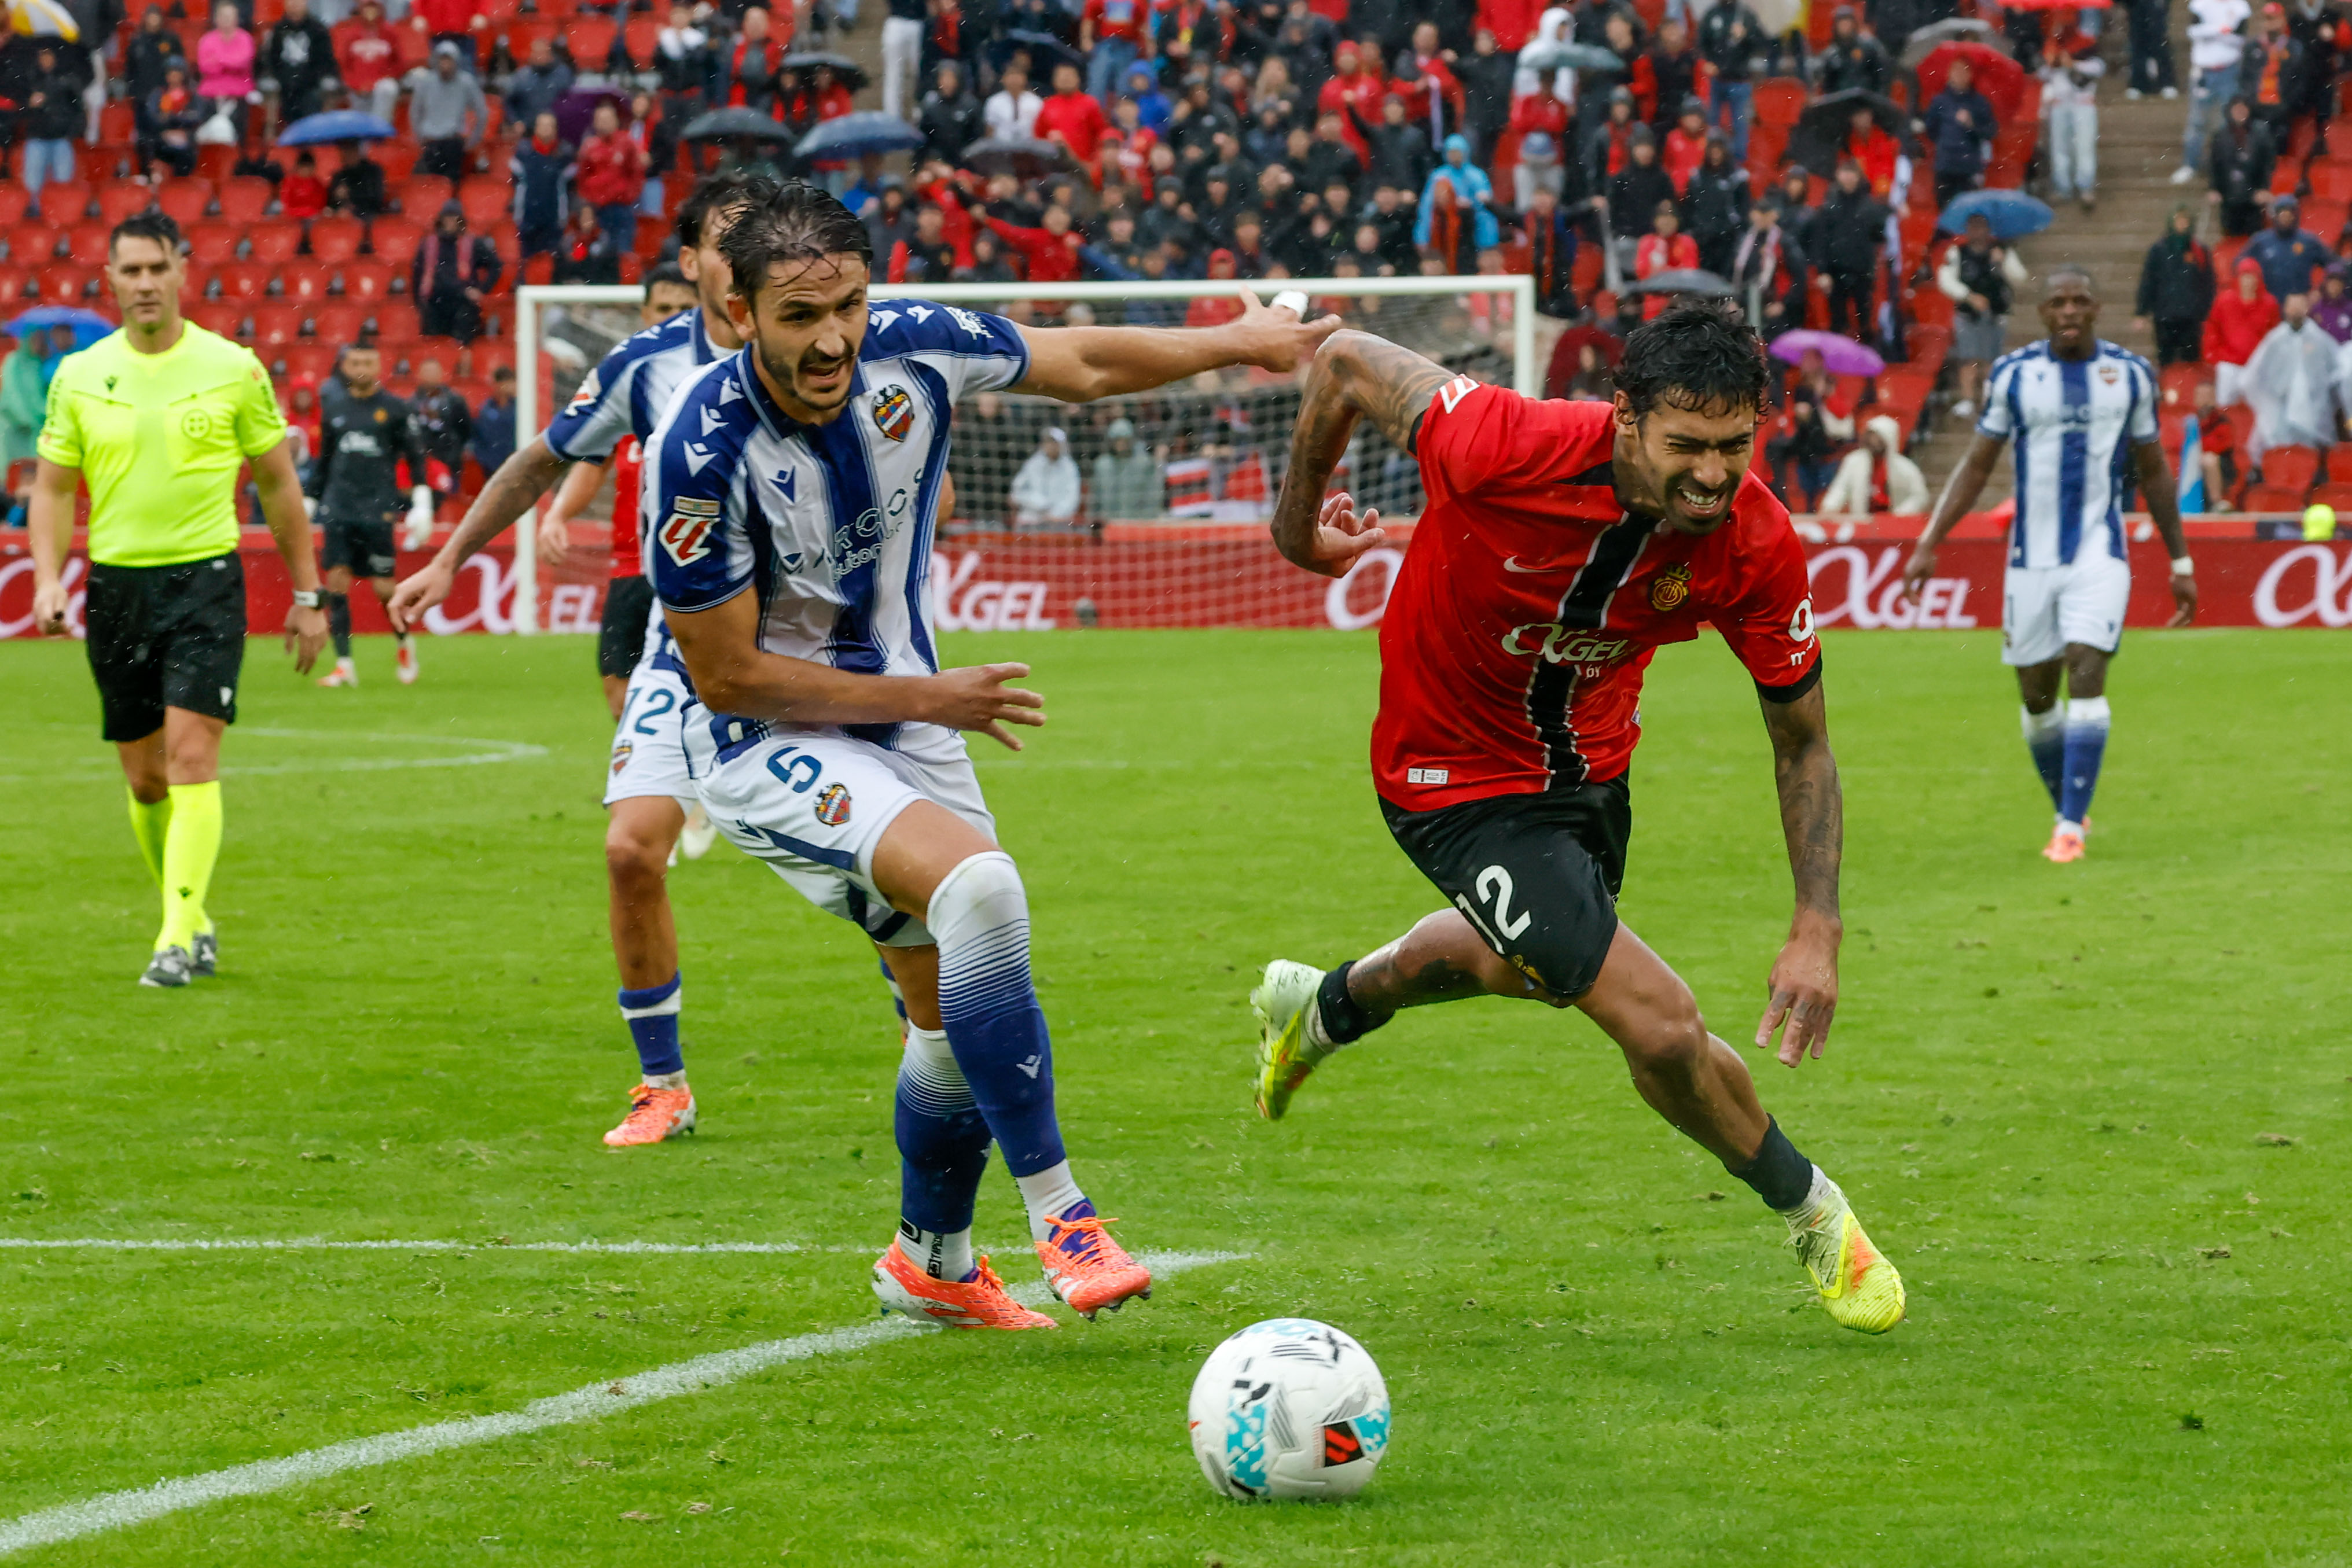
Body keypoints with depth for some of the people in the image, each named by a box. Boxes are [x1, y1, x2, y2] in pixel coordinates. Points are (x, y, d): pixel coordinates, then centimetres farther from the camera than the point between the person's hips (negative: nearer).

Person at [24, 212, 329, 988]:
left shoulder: (232, 368, -1)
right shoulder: (79, 376, 5)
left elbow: (279, 483, 7)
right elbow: (52, 487, 9)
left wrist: (307, 596, 7)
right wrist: (48, 580, -7)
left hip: (205, 580, -3)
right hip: (117, 584, 3)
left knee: (191, 756, -15)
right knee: (145, 778, 8)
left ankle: (178, 938, -17)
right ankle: (194, 924, 26)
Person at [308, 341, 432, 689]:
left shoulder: (394, 409, 2)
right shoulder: (334, 408, 11)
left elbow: (415, 458, 5)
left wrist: (422, 503, -3)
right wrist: (308, 501, 19)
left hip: (378, 509, -3)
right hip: (338, 508, 3)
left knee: (383, 587, -4)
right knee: (336, 579, -8)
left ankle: (404, 642, 24)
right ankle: (344, 664, -5)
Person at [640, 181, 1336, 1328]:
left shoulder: (911, 348, -14)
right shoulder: (701, 454, -28)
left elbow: (1079, 363, 7)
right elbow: (726, 676, -20)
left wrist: (1238, 343, 17)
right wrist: (926, 699, -15)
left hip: (899, 702, 6)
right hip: (765, 744, -6)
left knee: (957, 1010, 11)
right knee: (977, 884, -29)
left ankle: (933, 1264, 37)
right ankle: (1058, 1216, -22)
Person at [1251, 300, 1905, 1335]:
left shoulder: (1757, 546, -25)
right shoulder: (1507, 450, -37)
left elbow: (1802, 741, -11)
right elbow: (1346, 362, -19)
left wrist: (1818, 927, -19)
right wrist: (1297, 523, -4)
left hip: (1589, 763, 6)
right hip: (1458, 776, -6)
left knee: (1528, 963, 35)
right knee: (1661, 1026, -15)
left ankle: (1322, 1008, 66)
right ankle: (1810, 1212, 13)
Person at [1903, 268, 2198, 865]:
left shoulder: (2130, 374, 3)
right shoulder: (2013, 374, 2)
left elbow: (2153, 471, 12)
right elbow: (1977, 465, 7)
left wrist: (2181, 561, 14)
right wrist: (1928, 544, 0)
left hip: (2099, 554, -1)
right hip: (2031, 557, 1)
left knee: (2086, 679, -15)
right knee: (2037, 697, 5)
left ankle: (2071, 828, -15)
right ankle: (2067, 810, 26)